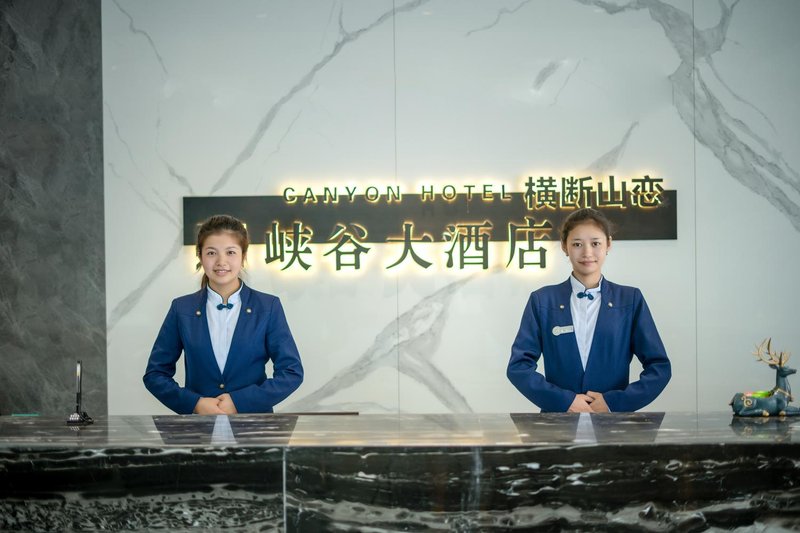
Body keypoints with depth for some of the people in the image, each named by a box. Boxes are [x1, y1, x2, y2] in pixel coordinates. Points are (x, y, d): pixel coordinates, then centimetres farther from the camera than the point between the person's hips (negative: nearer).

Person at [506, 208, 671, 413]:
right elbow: (519, 365, 3)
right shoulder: (542, 300, 7)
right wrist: (565, 400, -8)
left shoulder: (631, 300, 8)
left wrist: (614, 401, -6)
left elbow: (660, 367, 6)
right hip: (558, 419, 0)